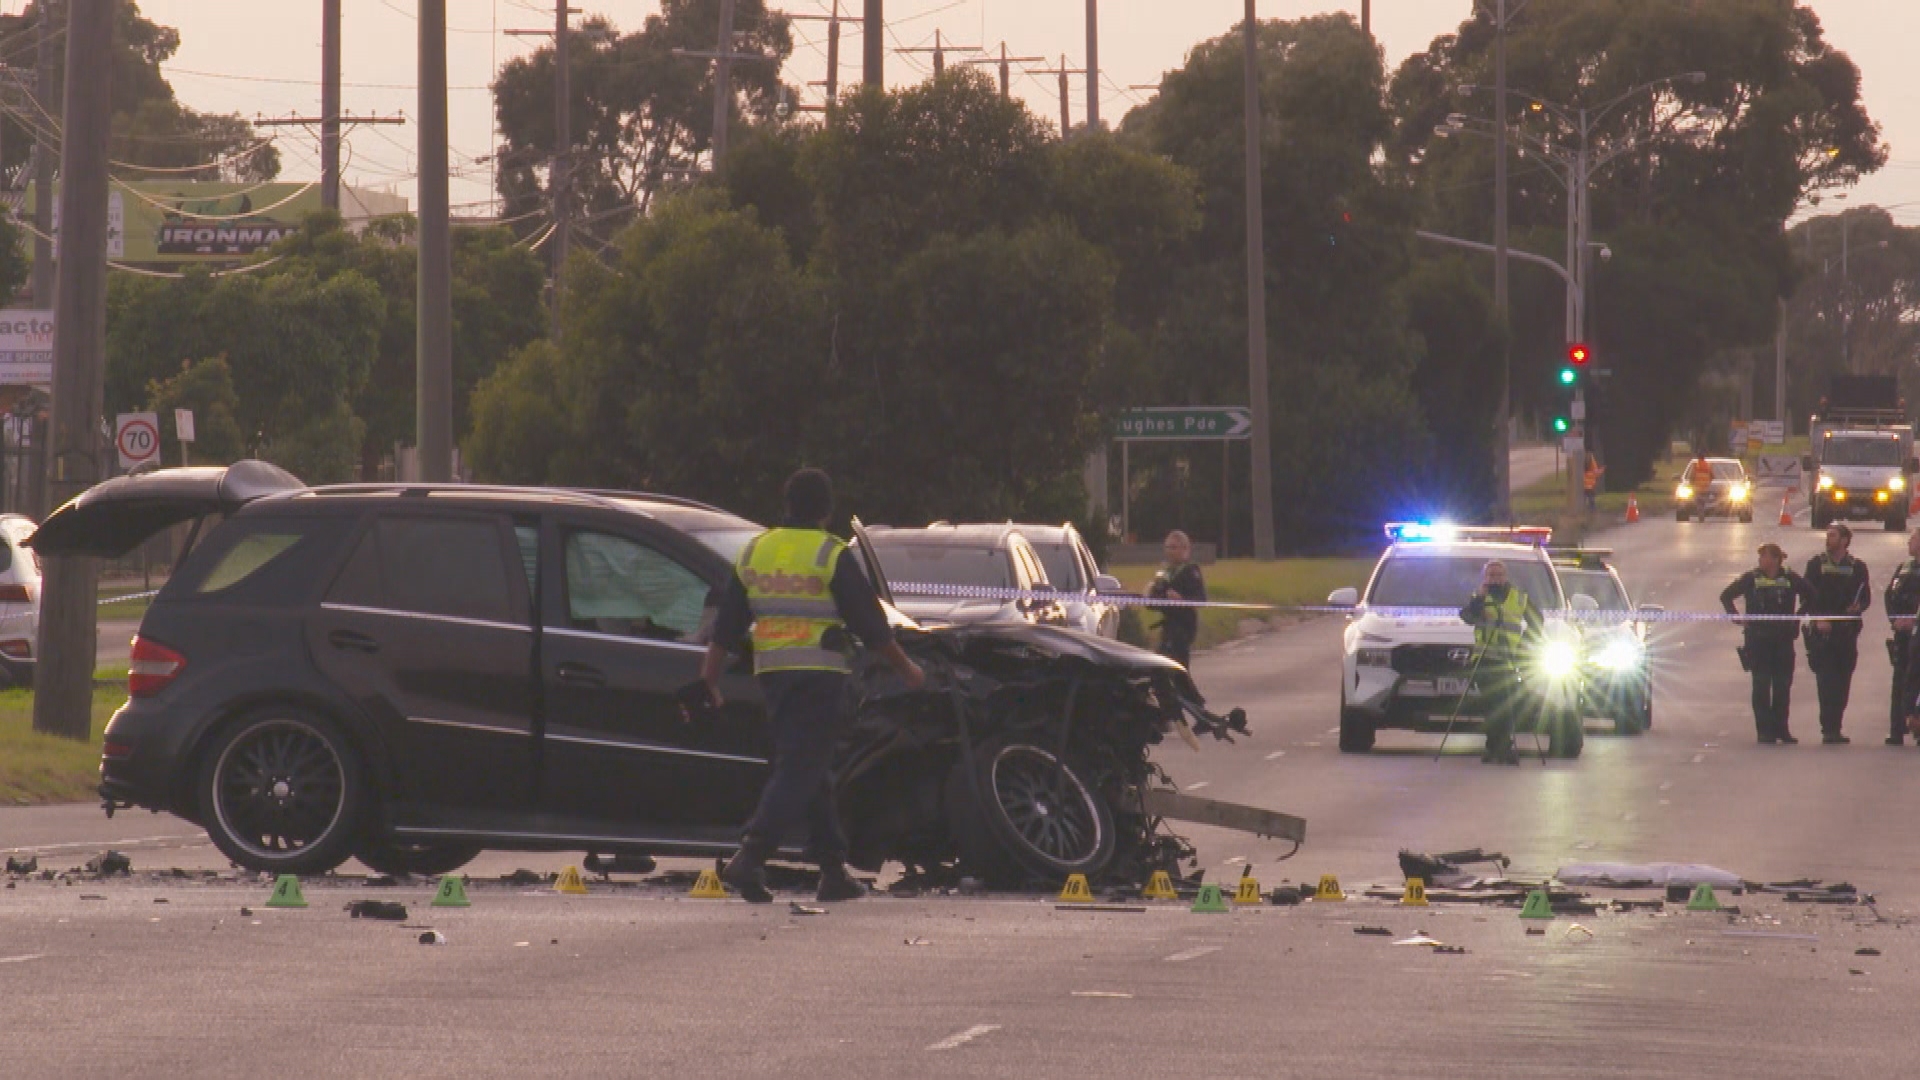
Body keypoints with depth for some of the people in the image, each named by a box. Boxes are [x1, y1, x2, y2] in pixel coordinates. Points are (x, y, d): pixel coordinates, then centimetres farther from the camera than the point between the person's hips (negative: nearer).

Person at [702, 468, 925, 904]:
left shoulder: (754, 551, 9)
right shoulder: (832, 556, -7)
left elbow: (726, 626, 11)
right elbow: (869, 623, -4)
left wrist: (709, 680, 17)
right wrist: (906, 668, 8)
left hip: (771, 673, 6)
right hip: (820, 673, -6)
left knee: (811, 771, 16)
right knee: (799, 771, -8)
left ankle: (834, 870, 19)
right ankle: (750, 858, -23)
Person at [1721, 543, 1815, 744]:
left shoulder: (1790, 578, 1)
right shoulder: (1752, 578, -1)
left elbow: (1810, 595, 16)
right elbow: (1726, 596, 5)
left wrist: (1798, 616, 9)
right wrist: (1739, 619, 0)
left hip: (1783, 639, 1)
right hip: (1758, 639, -1)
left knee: (1783, 686, 4)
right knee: (1761, 686, -3)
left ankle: (1781, 729, 12)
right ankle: (1765, 730, 0)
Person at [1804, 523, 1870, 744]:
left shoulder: (1857, 567, 9)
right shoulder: (1816, 564, 7)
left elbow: (1866, 598, 10)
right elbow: (1808, 597, 3)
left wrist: (1858, 607, -12)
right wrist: (1819, 619, -12)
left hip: (1847, 632, 2)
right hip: (1822, 632, -2)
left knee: (1842, 682, 2)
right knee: (1826, 680, -10)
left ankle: (1833, 728, 8)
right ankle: (1829, 729, -11)